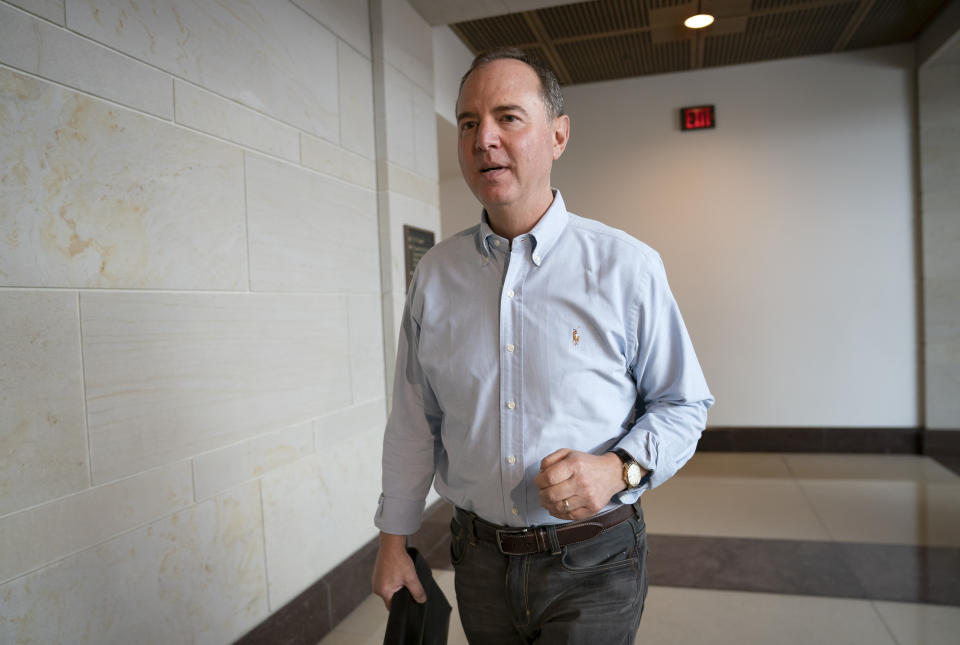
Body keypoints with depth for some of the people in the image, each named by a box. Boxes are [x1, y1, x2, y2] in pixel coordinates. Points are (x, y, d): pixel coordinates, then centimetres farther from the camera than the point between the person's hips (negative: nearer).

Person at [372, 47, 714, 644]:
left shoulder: (626, 266, -11)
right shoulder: (434, 274, -1)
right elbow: (413, 421, 5)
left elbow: (684, 404, -3)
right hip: (481, 562, 4)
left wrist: (621, 468, -21)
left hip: (592, 566, -3)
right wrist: (393, 540, 9)